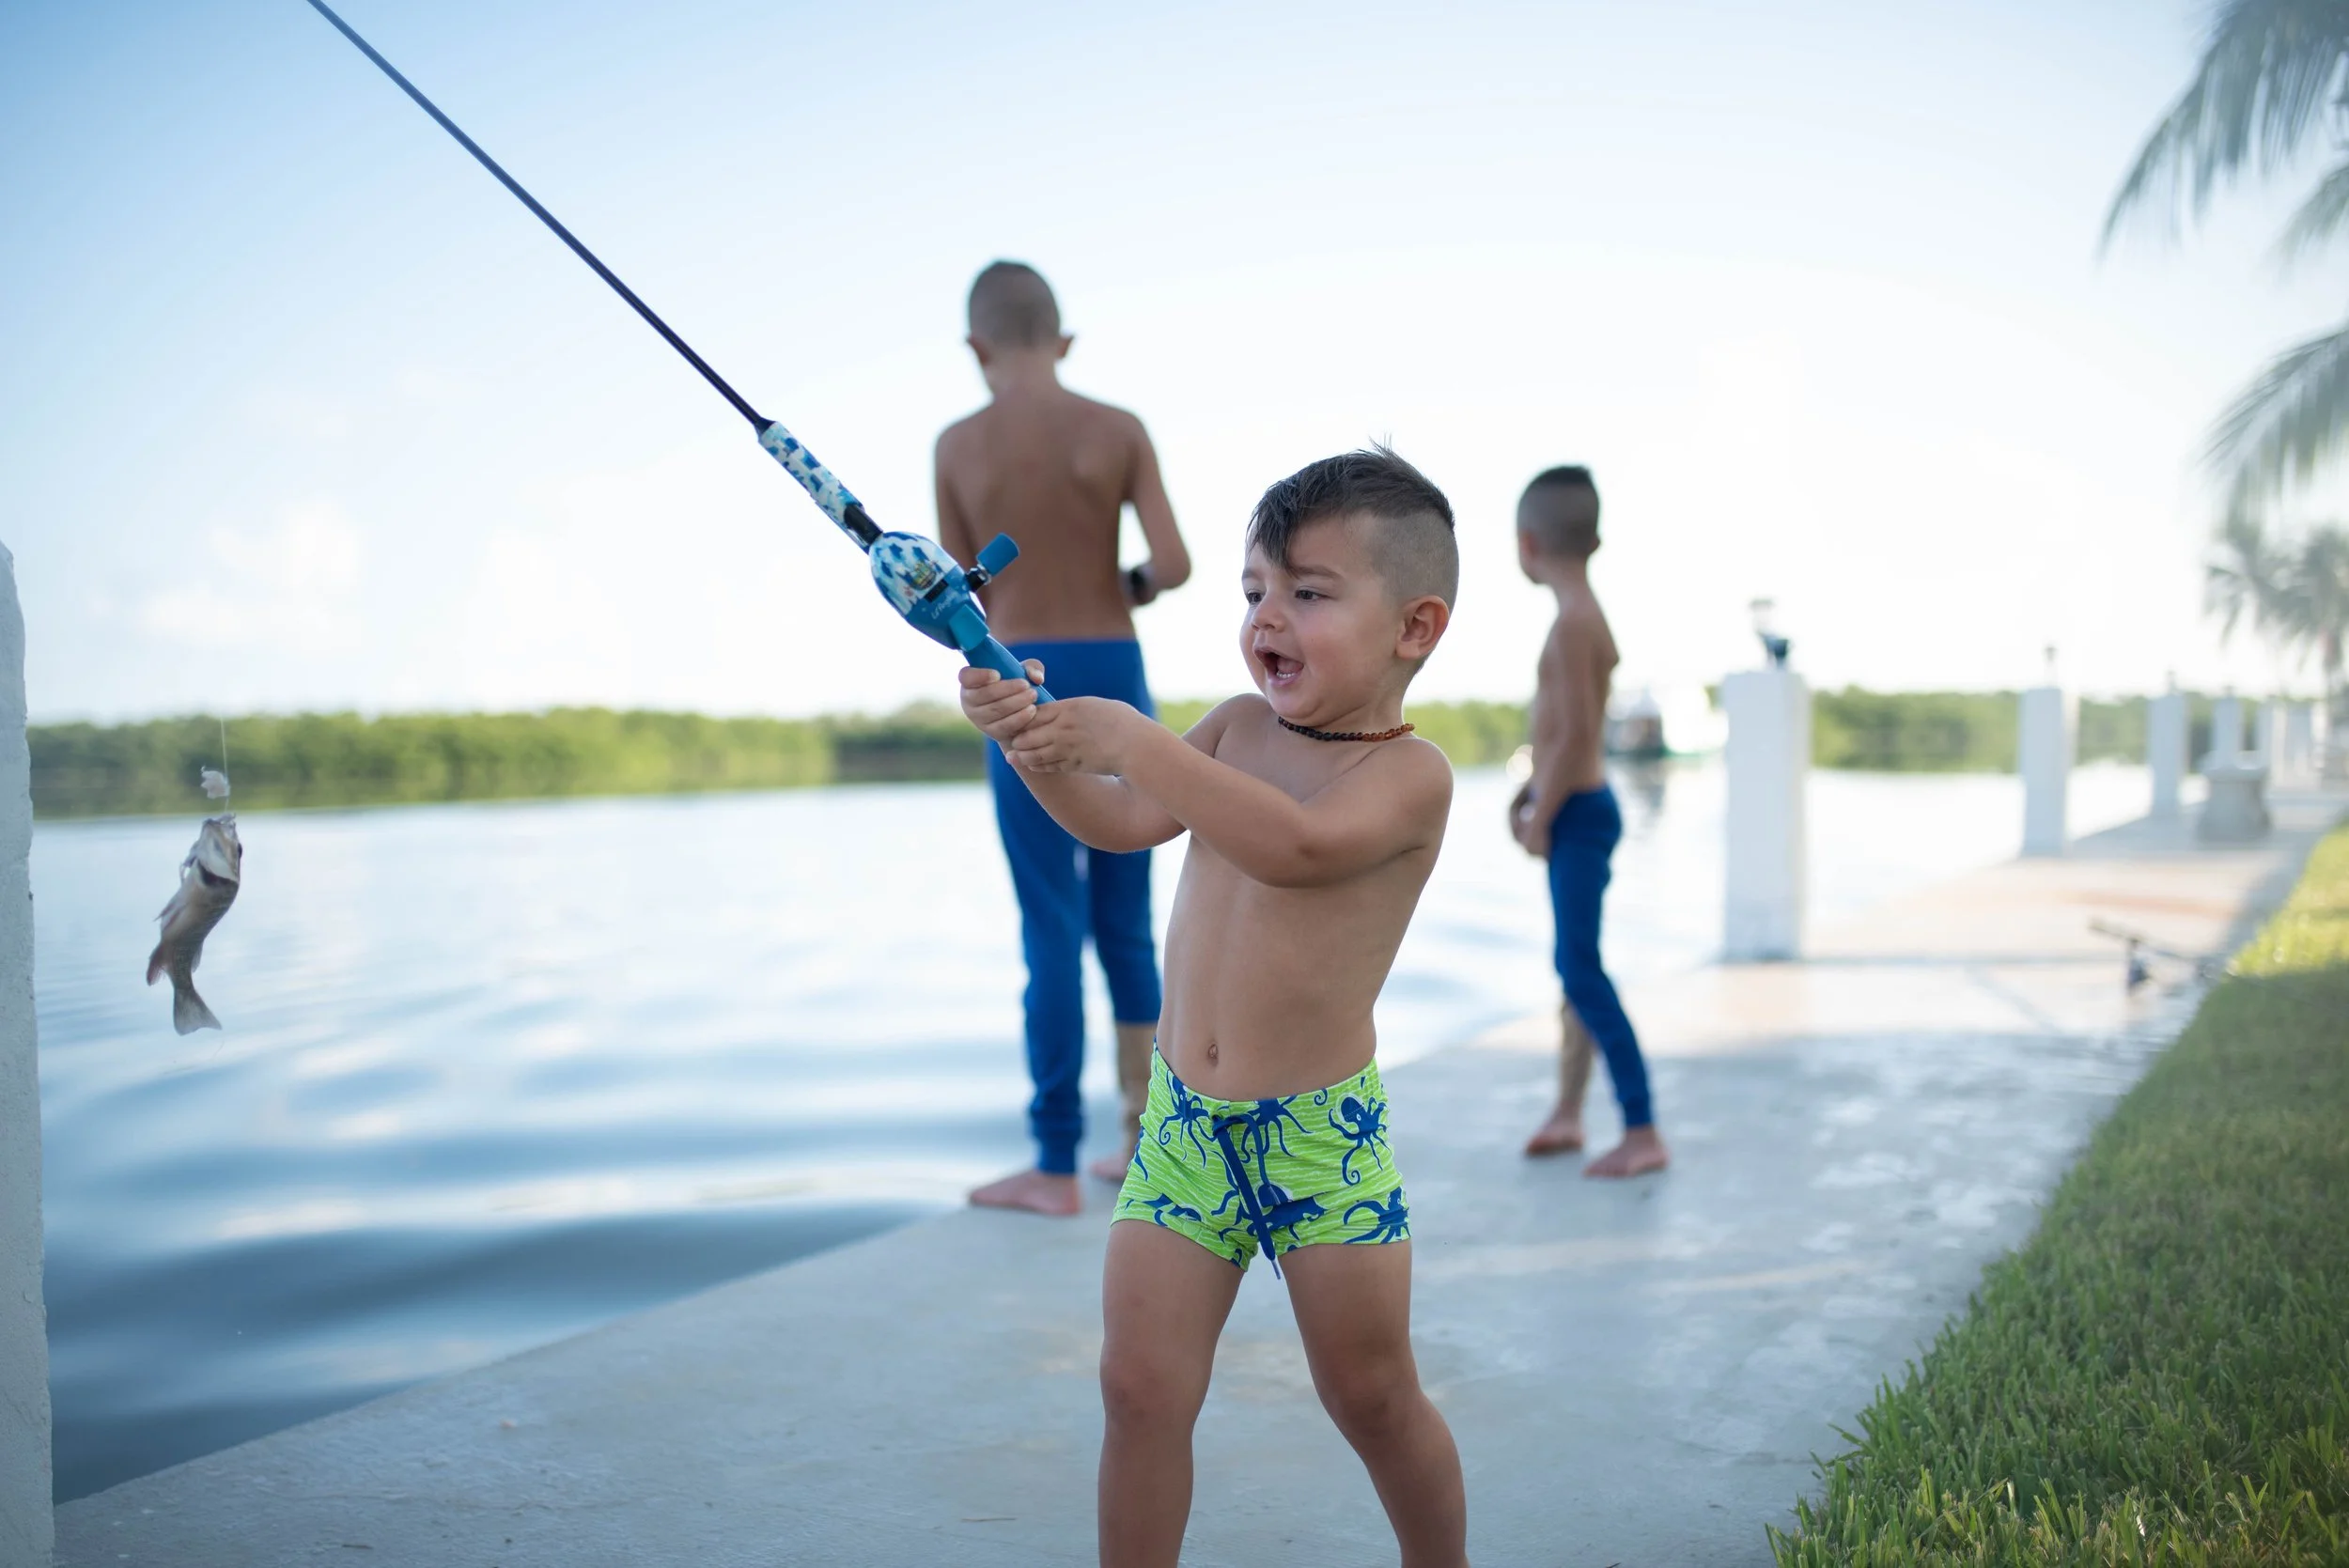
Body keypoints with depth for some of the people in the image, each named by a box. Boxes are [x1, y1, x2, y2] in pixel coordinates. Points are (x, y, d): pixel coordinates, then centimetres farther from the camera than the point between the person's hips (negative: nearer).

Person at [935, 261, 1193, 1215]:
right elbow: (1175, 564, -9)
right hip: (1116, 683, 2)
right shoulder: (1121, 431, 1)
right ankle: (1142, 1143, 17)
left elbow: (963, 606, 6)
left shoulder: (959, 445, 0)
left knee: (1052, 929, 0)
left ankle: (1056, 1169, 4)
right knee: (1126, 923, 13)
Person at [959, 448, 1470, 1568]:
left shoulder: (1410, 772, -11)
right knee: (1141, 1388, 2)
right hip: (1183, 1119, 5)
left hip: (1320, 1130, -5)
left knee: (1372, 1396, 8)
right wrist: (1035, 741, -17)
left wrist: (1131, 740, -33)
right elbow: (1121, 823, 2)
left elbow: (1295, 846, -30)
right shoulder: (1238, 728, 8)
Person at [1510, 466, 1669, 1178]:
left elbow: (1576, 730, -23)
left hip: (1578, 813, -10)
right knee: (1578, 965, 16)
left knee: (1581, 969, -10)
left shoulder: (1574, 623, -19)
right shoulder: (1585, 615, 11)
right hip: (1578, 807, 10)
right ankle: (1567, 1113, 27)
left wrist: (1541, 817, -16)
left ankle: (1643, 1134, -7)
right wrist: (1532, 790, 15)